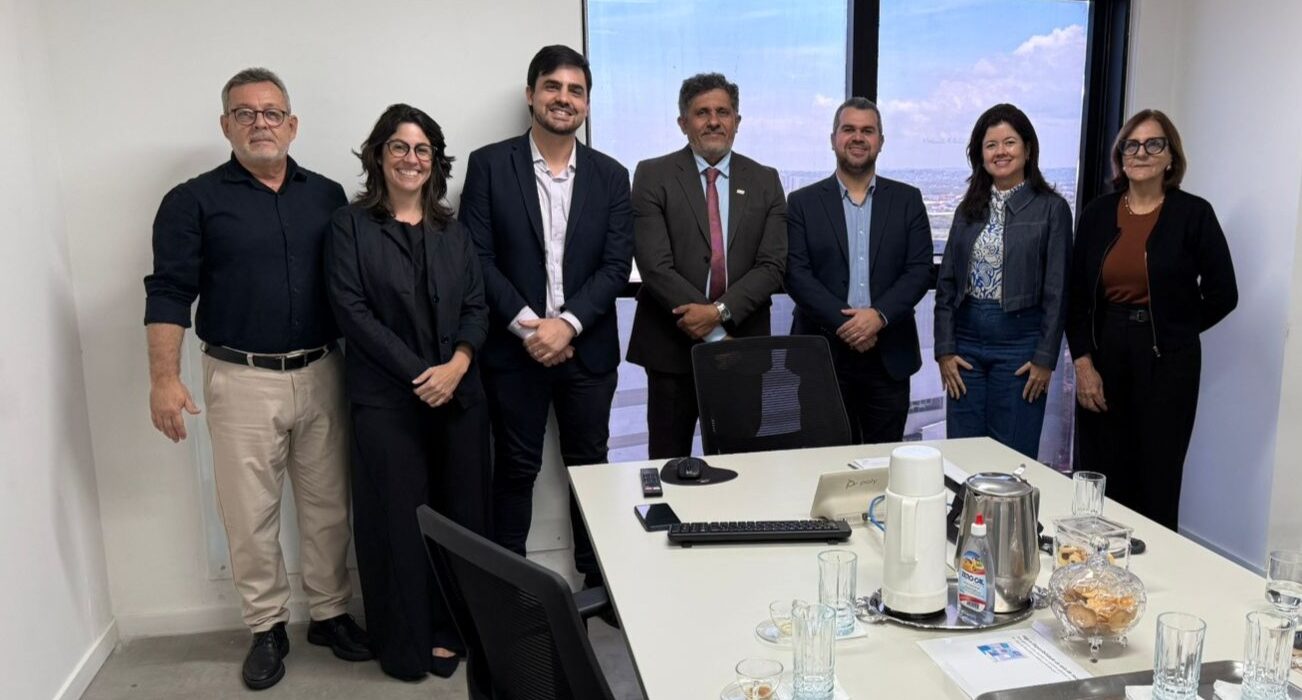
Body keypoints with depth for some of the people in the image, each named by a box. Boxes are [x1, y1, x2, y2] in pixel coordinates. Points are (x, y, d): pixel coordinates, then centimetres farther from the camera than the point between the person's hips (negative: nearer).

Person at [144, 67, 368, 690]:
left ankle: (331, 612, 25)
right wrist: (164, 377, -12)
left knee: (328, 504, 10)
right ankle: (267, 628, 21)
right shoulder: (194, 201, 0)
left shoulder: (327, 196, 8)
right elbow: (169, 293, -4)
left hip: (322, 375, 3)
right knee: (250, 514, 6)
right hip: (242, 380, -2)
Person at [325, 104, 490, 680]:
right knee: (398, 518, 3)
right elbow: (352, 310, -7)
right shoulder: (351, 224, 1)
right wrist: (418, 373, -13)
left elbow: (476, 307, 8)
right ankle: (405, 644, 19)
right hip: (386, 399, -3)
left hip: (458, 393, 4)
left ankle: (449, 629, 23)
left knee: (459, 515, 6)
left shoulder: (451, 231, 13)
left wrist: (456, 364, -11)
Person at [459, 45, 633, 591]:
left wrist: (566, 324, -14)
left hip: (587, 348, 2)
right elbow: (477, 256, -6)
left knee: (589, 464, 12)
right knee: (516, 468, 8)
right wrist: (526, 326, -14)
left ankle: (600, 579, 25)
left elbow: (616, 265, -2)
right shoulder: (488, 165, -1)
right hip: (514, 347, -2)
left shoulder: (611, 176, 5)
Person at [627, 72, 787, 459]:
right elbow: (655, 265, -11)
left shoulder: (765, 181, 8)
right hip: (672, 344, -2)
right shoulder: (653, 175, -2)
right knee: (669, 461, 7)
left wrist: (720, 311, -16)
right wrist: (718, 336, -14)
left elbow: (772, 265, 0)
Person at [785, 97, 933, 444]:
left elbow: (919, 270, 1)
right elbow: (796, 274, -5)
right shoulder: (803, 203, 4)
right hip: (822, 353, -1)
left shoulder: (907, 200, 9)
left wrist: (879, 316, -14)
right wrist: (844, 322, -15)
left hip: (889, 355, 2)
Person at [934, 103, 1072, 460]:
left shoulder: (1051, 208, -2)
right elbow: (947, 283, 9)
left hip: (1019, 341, -4)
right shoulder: (969, 208, 9)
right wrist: (944, 349, 2)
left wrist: (1045, 359, -8)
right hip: (966, 339, 4)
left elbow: (1057, 291, -5)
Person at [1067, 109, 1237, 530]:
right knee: (1102, 479, 4)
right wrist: (1082, 362, -4)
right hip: (1103, 356, 3)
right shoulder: (1098, 214, 6)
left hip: (1167, 360, -2)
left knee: (1157, 481, 1)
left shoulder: (1193, 213, -2)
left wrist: (1170, 333, 8)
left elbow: (1222, 295, 2)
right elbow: (1076, 296, 4)